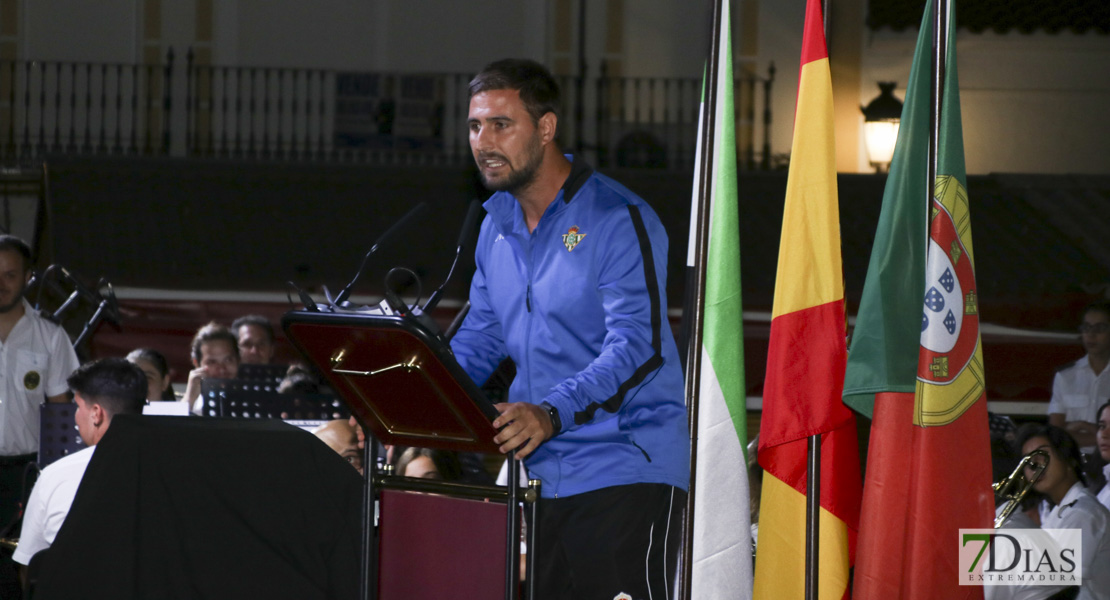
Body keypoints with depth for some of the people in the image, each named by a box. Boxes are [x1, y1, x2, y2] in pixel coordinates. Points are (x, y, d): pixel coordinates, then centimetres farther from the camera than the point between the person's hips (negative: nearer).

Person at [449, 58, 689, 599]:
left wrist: (552, 413, -35)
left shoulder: (619, 220, -11)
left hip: (624, 469, -7)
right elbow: (479, 339, 20)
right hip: (534, 477, 7)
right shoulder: (497, 225, 13)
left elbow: (637, 346, -21)